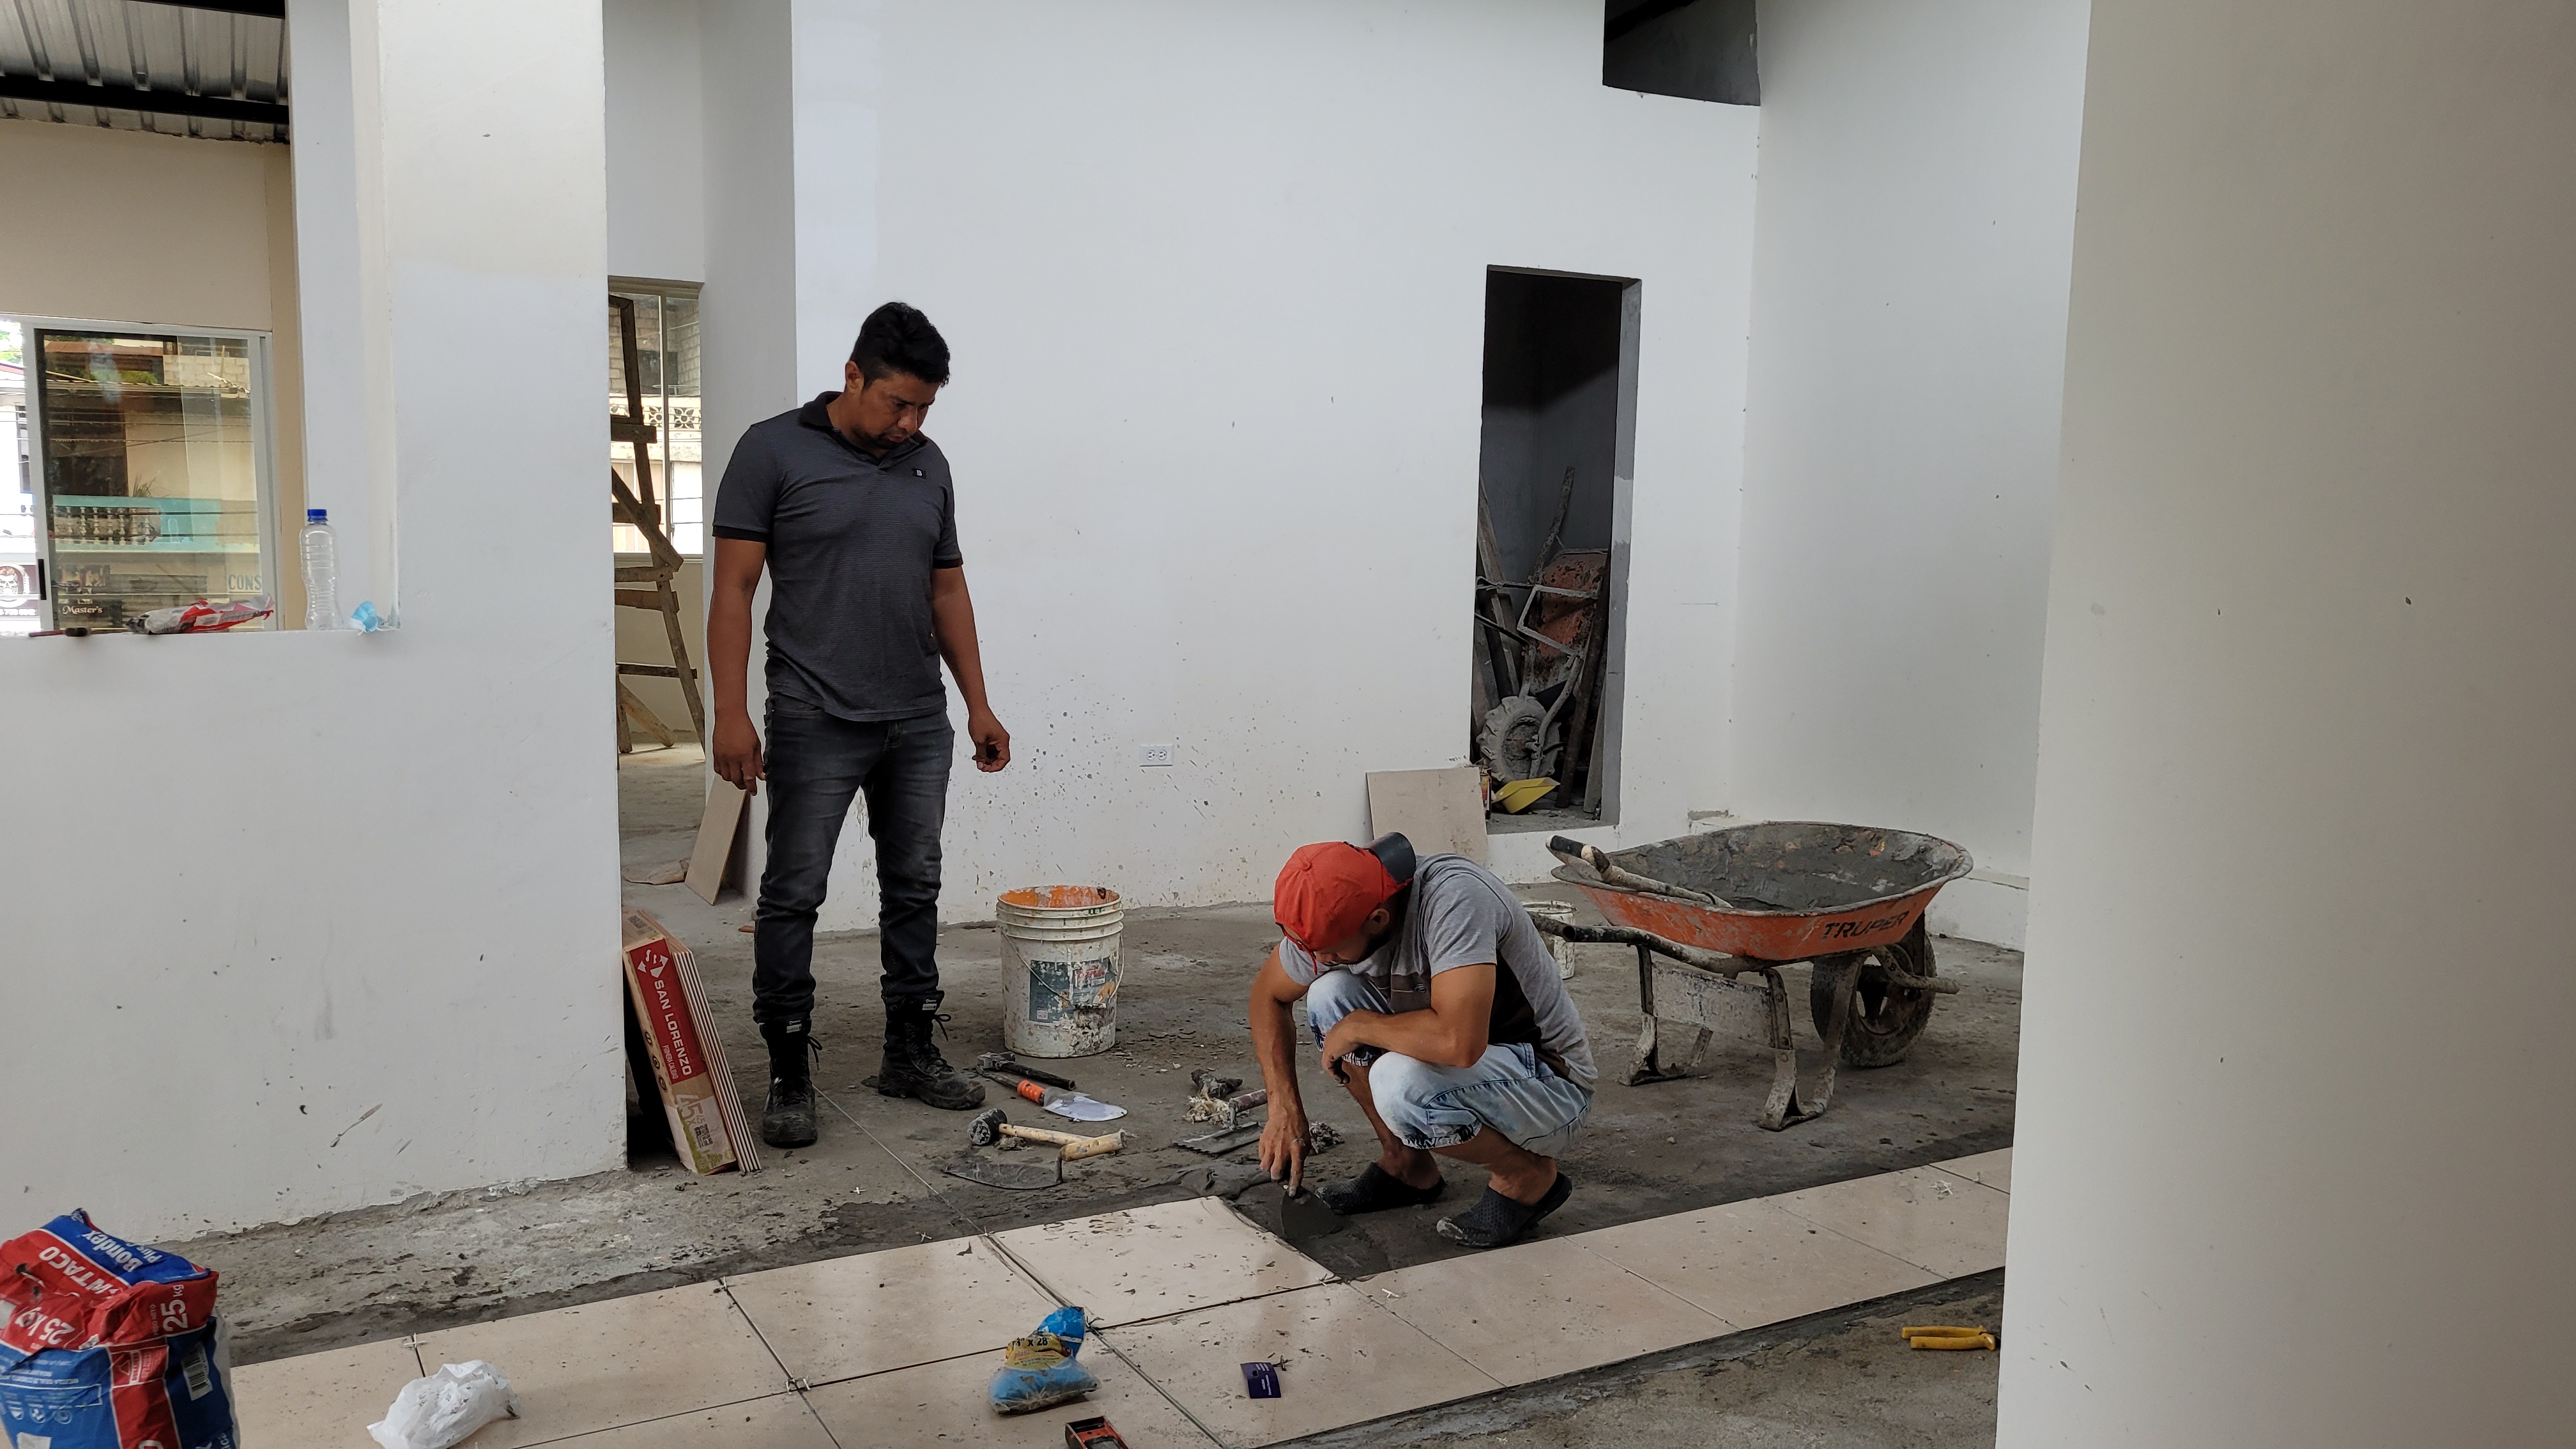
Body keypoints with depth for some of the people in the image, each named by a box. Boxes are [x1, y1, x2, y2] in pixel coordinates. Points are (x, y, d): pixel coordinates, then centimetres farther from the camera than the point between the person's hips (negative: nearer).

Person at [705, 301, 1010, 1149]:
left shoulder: (928, 466, 11)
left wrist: (978, 705, 11)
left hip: (919, 724, 5)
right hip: (815, 724, -5)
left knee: (914, 888, 11)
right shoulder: (774, 451, -5)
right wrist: (731, 712, -14)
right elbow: (734, 586, -7)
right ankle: (789, 1075, 8)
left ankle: (912, 1054, 23)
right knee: (794, 895, -1)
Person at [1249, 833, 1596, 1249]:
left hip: (1551, 1085, -7)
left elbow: (1459, 1042, -43)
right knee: (1330, 995, -9)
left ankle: (1529, 1176, -5)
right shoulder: (1332, 914, -10)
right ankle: (1408, 1164, 7)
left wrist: (1358, 1026, -25)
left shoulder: (1454, 896, -32)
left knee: (1399, 1081, -33)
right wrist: (1284, 1108, -1)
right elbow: (1267, 994, 7)